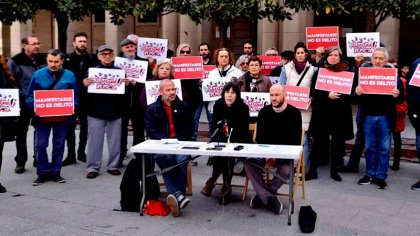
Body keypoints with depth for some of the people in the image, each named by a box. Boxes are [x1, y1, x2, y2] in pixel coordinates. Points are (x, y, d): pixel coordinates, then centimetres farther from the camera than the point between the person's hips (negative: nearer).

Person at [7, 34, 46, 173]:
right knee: (21, 131, 4)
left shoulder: (43, 60, 1)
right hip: (24, 101, -4)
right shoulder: (15, 61, -12)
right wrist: (17, 99, -9)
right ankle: (20, 161, 12)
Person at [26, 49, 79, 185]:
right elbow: (30, 96, 4)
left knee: (59, 145, 10)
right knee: (40, 145, 0)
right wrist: (36, 106, -14)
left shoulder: (70, 76, 1)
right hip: (42, 116, 0)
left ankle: (55, 172, 21)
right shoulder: (38, 75, 0)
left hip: (62, 117, 1)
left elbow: (75, 96, 5)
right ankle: (43, 173, 13)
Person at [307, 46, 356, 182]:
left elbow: (352, 89, 2)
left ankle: (334, 170, 19)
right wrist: (327, 95, -17)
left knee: (338, 141, 6)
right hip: (322, 111, -1)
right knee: (319, 140, 2)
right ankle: (313, 169, 11)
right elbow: (313, 90, -2)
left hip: (341, 112, 1)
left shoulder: (348, 70, 4)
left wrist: (339, 96, -14)